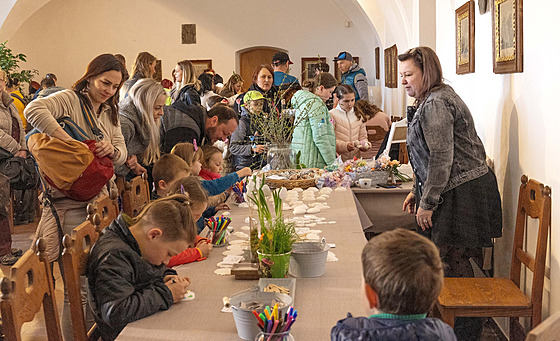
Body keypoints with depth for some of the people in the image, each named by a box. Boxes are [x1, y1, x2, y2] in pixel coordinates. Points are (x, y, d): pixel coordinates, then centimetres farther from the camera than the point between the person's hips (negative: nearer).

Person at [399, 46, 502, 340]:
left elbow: (441, 158, -20)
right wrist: (417, 191, 23)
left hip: (462, 192, -11)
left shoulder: (436, 104, -15)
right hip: (458, 191, 11)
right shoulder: (430, 101, 19)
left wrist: (428, 202, -16)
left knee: (455, 262, -5)